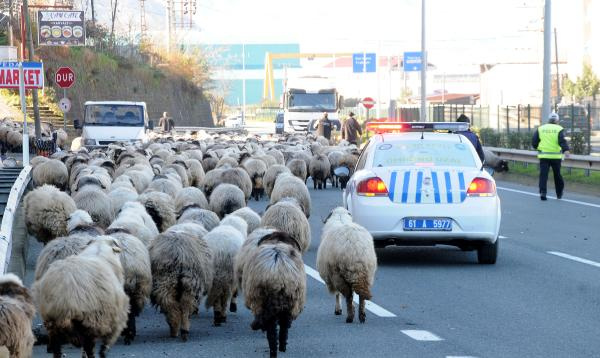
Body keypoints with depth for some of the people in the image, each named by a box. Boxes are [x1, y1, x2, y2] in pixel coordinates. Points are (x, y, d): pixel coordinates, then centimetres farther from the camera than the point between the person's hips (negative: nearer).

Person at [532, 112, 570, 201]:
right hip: (556, 156, -1)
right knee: (557, 175, 13)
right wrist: (566, 150, -29)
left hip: (543, 156, 1)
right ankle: (559, 193, 25)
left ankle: (542, 192, -19)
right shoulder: (559, 129, 0)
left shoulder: (540, 128, 7)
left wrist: (538, 148, 24)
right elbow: (562, 140, -17)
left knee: (543, 174, -2)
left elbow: (534, 142, 5)